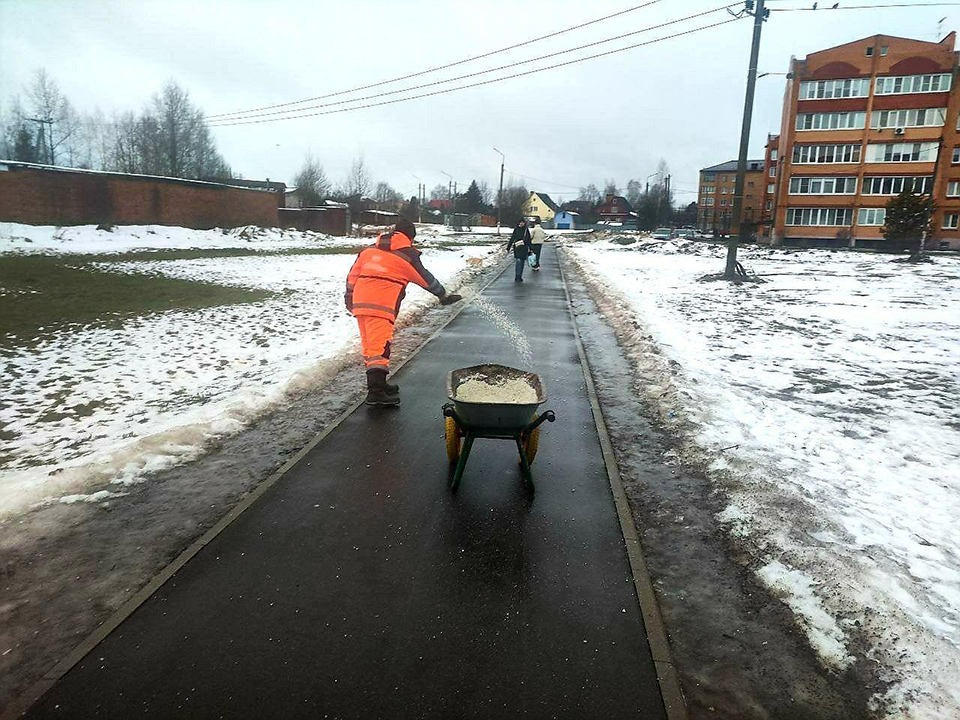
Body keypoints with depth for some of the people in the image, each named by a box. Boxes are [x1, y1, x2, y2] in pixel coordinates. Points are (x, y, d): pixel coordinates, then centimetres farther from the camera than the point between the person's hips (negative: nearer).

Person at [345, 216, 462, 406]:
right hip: (381, 307, -7)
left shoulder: (370, 249, 18)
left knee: (370, 346, 15)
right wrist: (444, 295, 23)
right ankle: (375, 393, -15)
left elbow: (353, 274, 18)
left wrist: (349, 296, 27)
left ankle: (378, 384, 26)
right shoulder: (408, 255, 2)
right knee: (380, 347, -10)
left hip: (360, 303, 7)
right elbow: (426, 279, 10)